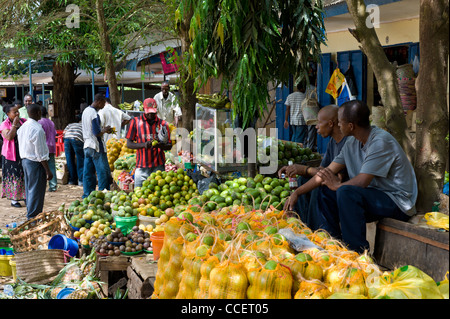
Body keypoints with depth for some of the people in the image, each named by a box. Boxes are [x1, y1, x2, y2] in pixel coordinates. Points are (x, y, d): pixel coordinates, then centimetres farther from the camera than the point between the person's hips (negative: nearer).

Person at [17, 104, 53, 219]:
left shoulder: (23, 127, 7)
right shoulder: (37, 129, -20)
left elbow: (22, 146, 13)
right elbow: (41, 154, -20)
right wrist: (48, 171, -15)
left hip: (25, 160, 9)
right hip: (35, 163, -9)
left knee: (29, 189, 18)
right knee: (36, 191, -1)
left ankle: (30, 214, 28)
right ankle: (33, 217, 4)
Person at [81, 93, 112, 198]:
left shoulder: (86, 111, 11)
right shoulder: (94, 114, -18)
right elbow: (97, 133, -21)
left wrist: (102, 129, 13)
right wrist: (105, 130, -3)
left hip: (87, 145, 9)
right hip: (96, 147, -9)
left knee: (88, 173, 10)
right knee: (103, 172, -4)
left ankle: (87, 195, 14)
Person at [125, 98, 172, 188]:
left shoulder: (163, 124, 7)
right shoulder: (135, 122, 5)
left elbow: (169, 146, 11)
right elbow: (129, 144, 2)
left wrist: (161, 146, -13)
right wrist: (144, 145, -16)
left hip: (158, 166, 1)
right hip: (141, 166, 0)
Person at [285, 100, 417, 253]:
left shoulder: (381, 142, -22)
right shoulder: (352, 143, 6)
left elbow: (362, 182, -26)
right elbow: (327, 172, 9)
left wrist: (338, 185, -7)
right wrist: (297, 192, 7)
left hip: (398, 201, -9)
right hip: (375, 195, 9)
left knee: (346, 192, -30)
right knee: (326, 191, 4)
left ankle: (359, 253, -22)